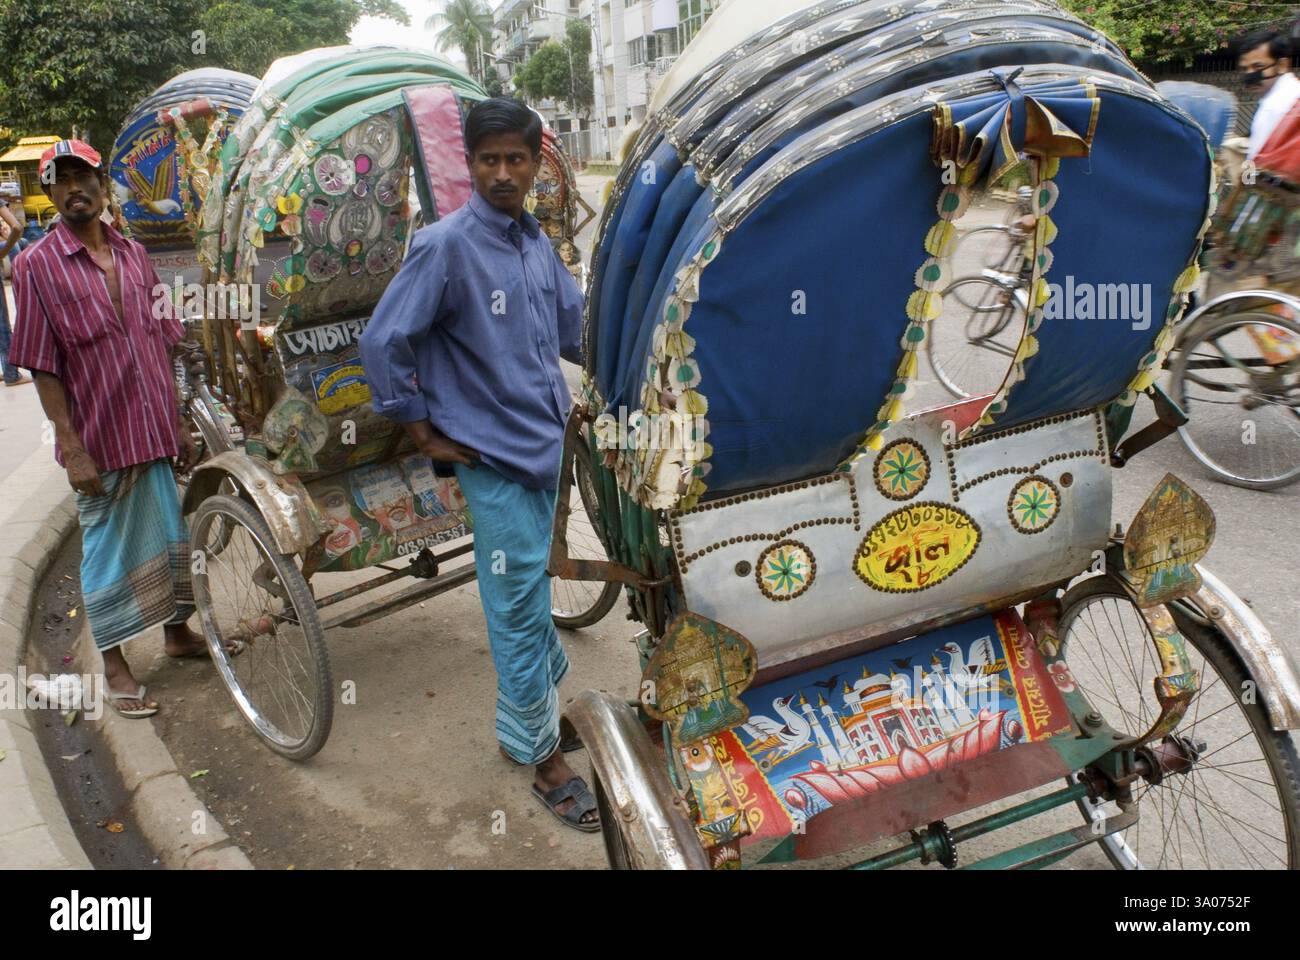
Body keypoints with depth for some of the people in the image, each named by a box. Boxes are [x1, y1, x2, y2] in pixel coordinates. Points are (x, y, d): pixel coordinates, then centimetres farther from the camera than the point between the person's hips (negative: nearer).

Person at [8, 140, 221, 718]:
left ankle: (176, 632, 37)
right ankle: (114, 666, 21)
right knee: (108, 546, 6)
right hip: (99, 438, -5)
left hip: (155, 432, 5)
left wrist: (179, 424, 10)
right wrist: (72, 447, -14)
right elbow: (42, 366, -9)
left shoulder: (133, 255, 8)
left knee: (171, 537, 16)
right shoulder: (36, 265, -6)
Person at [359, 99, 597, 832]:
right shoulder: (447, 246, -16)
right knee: (521, 607, 1)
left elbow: (574, 323, 21)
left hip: (548, 440, 7)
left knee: (533, 588, 21)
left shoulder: (537, 241, 6)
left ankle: (537, 707, 41)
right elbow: (384, 344, -16)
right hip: (493, 454, -7)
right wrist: (425, 434, -12)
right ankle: (547, 761, 16)